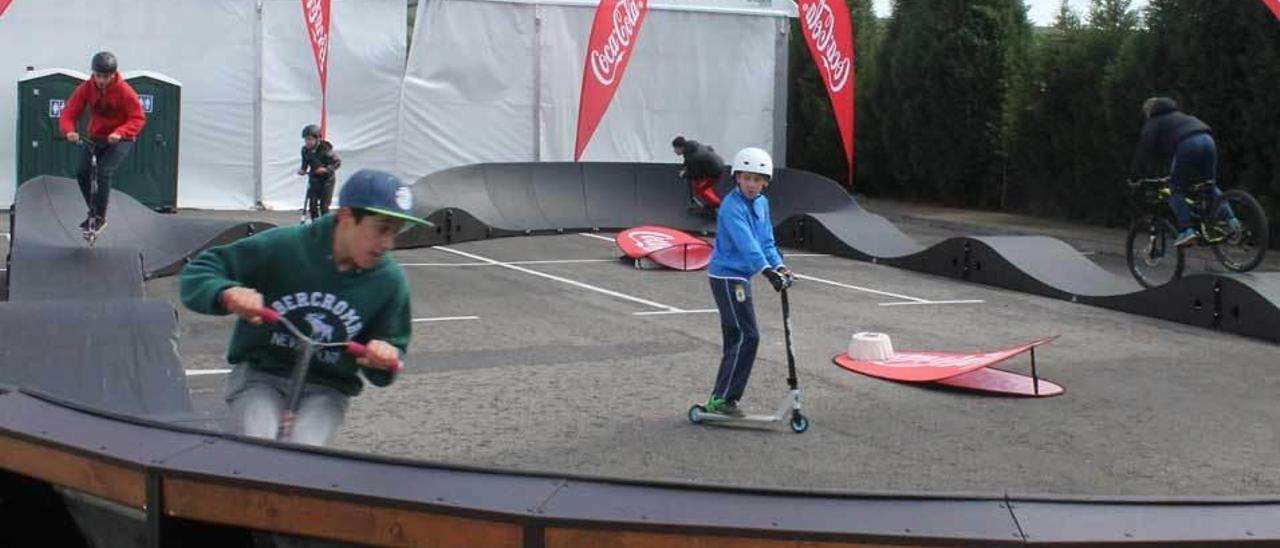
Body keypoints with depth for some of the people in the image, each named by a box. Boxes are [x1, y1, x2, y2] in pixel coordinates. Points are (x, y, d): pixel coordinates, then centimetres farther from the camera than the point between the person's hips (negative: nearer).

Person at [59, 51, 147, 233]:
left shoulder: (124, 92, -19)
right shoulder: (86, 89, -10)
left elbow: (138, 118, -21)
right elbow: (69, 112, -10)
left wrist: (119, 133, -39)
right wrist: (69, 130, -32)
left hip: (120, 139, -4)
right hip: (95, 136, 4)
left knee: (104, 173, -22)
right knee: (82, 173, -10)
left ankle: (100, 217, -8)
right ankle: (93, 211, 12)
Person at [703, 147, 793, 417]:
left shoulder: (762, 203, 10)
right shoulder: (732, 207, -19)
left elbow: (766, 241, 13)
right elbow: (746, 243, -31)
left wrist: (780, 265, -3)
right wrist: (768, 271, -41)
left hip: (740, 277, 9)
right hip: (726, 277, -9)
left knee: (737, 337, 13)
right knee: (747, 336, -13)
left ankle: (723, 397, 22)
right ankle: (721, 398, -9)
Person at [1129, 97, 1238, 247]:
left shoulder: (1153, 123, 19)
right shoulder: (1177, 115, 39)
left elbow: (1144, 151, 11)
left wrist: (1134, 177, 15)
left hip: (1188, 144, -7)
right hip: (1208, 140, 7)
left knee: (1176, 190, 3)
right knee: (1210, 186, 19)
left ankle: (1186, 230, -10)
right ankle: (1231, 219, 5)